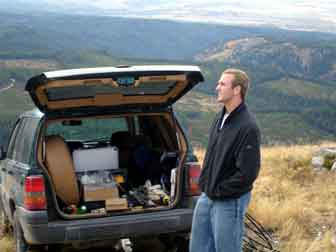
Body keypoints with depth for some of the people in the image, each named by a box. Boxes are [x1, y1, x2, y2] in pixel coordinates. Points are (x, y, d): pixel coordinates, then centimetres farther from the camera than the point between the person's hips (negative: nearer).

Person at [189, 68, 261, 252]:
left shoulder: (247, 127, -20)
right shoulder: (219, 118, 7)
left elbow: (248, 172, -24)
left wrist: (219, 191, -15)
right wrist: (204, 182, 9)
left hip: (229, 202, -8)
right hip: (206, 197, 8)